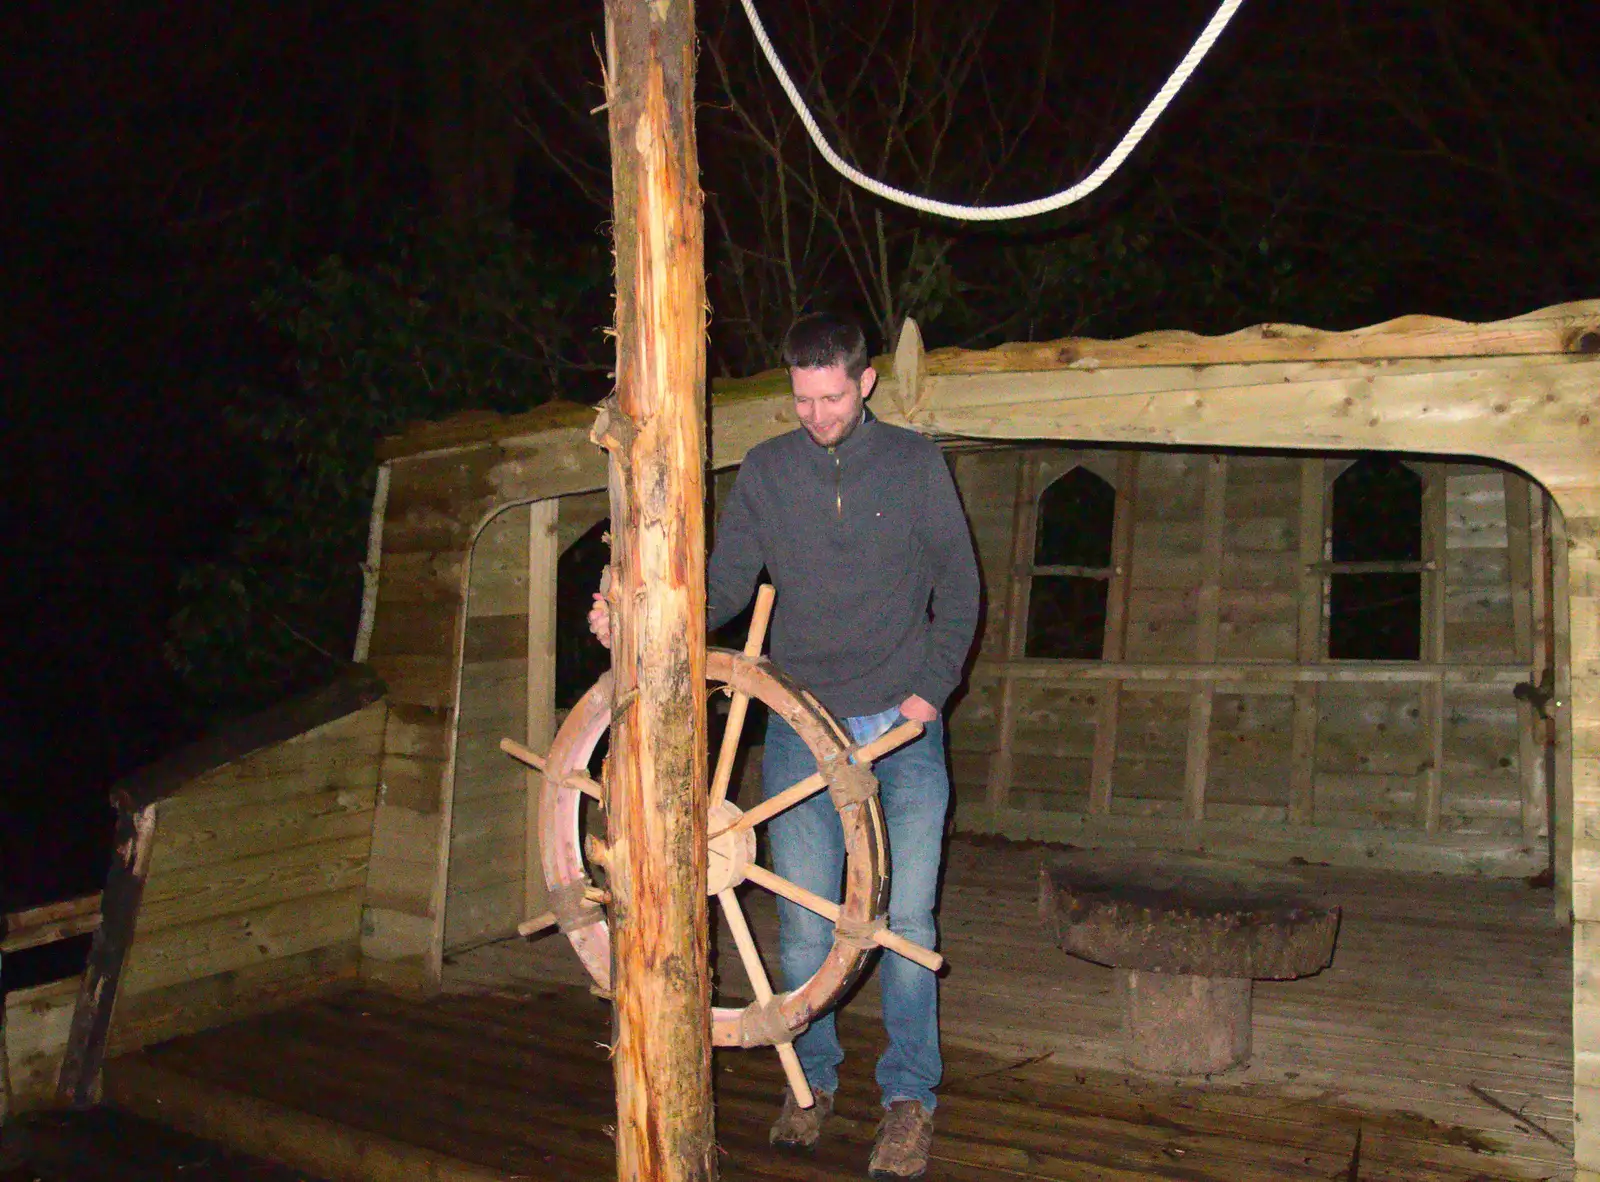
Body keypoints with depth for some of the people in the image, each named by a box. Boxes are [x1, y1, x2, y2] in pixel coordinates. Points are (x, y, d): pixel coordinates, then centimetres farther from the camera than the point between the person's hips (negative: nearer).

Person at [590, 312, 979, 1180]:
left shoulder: (914, 463, 3)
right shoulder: (765, 471, 5)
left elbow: (958, 589, 6)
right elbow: (724, 586, 3)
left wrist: (931, 687, -4)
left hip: (905, 726, -1)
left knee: (907, 919, -1)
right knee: (804, 920, 4)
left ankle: (909, 1098, 15)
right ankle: (812, 1080, 24)